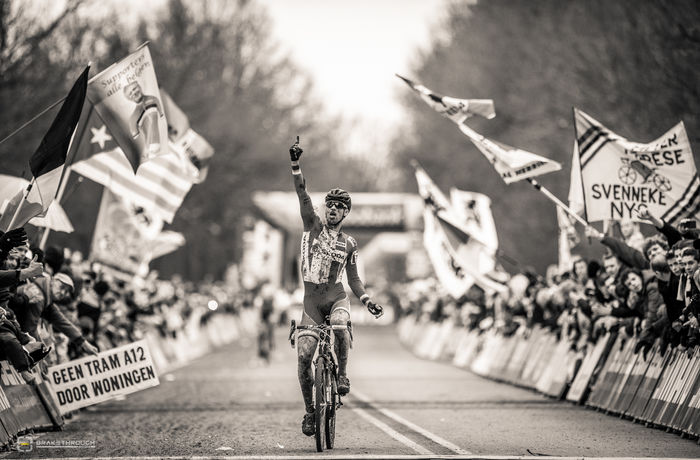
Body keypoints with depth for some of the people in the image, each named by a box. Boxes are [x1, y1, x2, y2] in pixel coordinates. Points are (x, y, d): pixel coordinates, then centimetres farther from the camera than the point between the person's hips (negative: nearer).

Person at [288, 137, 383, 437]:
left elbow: (353, 279, 14)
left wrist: (368, 301, -1)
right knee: (304, 355, -9)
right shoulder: (313, 226, 5)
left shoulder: (349, 244, 8)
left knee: (340, 327, -35)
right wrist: (295, 165, -20)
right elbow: (302, 195, -8)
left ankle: (342, 374, -12)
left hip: (336, 296, 0)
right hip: (311, 297, 0)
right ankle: (309, 410, 4)